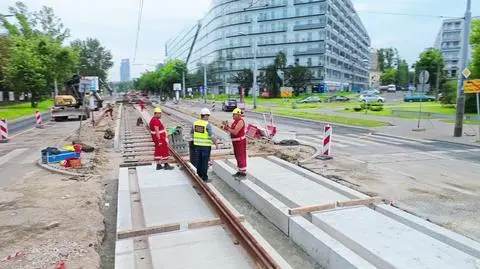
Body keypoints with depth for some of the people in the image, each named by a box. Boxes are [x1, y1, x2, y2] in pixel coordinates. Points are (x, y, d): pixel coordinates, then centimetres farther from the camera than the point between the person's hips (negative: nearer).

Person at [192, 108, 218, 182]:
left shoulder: (195, 123, 3)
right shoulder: (207, 125, -17)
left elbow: (192, 132, 16)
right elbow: (212, 136, -20)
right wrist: (216, 144, -7)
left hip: (197, 145, 6)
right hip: (206, 146, -6)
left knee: (199, 161, 17)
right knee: (205, 162, 2)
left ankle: (199, 175, 27)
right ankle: (204, 178, 9)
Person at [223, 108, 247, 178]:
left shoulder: (240, 121, -18)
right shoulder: (235, 121, 12)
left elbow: (235, 132, -24)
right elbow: (232, 130, 13)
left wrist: (227, 129, -17)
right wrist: (227, 126, -3)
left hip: (240, 141, -10)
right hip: (235, 141, 10)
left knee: (241, 157, -4)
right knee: (237, 157, 15)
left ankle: (243, 172, 3)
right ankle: (239, 171, 25)